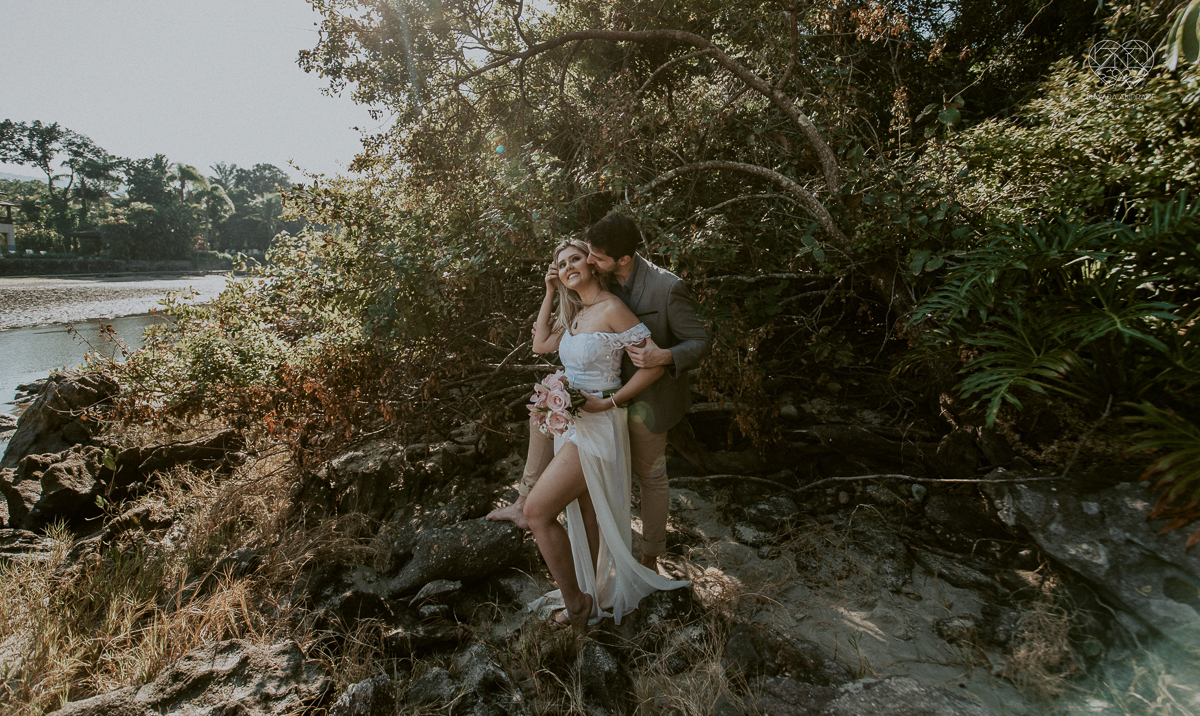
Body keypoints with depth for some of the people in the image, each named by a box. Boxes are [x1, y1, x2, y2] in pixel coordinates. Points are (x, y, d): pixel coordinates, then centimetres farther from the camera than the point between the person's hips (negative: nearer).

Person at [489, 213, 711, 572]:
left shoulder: (667, 287, -27)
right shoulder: (602, 280, -8)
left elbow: (700, 343, -18)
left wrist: (663, 357, -38)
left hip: (648, 395, -6)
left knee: (650, 474, 11)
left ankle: (650, 558, 35)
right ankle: (526, 504, 12)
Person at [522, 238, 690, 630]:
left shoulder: (612, 309, -15)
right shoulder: (574, 315, 11)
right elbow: (540, 345, 15)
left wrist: (609, 401, -18)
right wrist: (550, 292, 11)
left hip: (598, 426, -9)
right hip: (572, 423, 9)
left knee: (537, 510, -9)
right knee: (586, 515, 17)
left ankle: (574, 602, 7)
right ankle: (594, 596, 34)